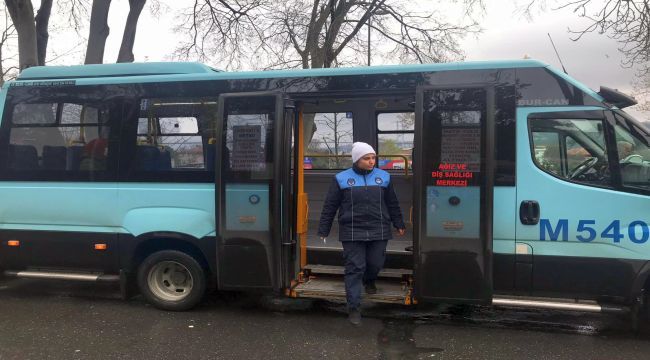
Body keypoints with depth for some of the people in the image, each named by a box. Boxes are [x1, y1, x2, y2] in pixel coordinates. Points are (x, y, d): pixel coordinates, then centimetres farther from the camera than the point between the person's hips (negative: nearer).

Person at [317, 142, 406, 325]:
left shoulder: (383, 177, 5)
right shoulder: (342, 178, -3)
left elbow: (392, 204, 15)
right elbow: (330, 207, 1)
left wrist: (399, 224, 18)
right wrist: (323, 230, 1)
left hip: (378, 232, 3)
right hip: (352, 233, -3)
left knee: (376, 263, 12)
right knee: (354, 268, -2)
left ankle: (369, 280, 48)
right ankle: (354, 307, 9)